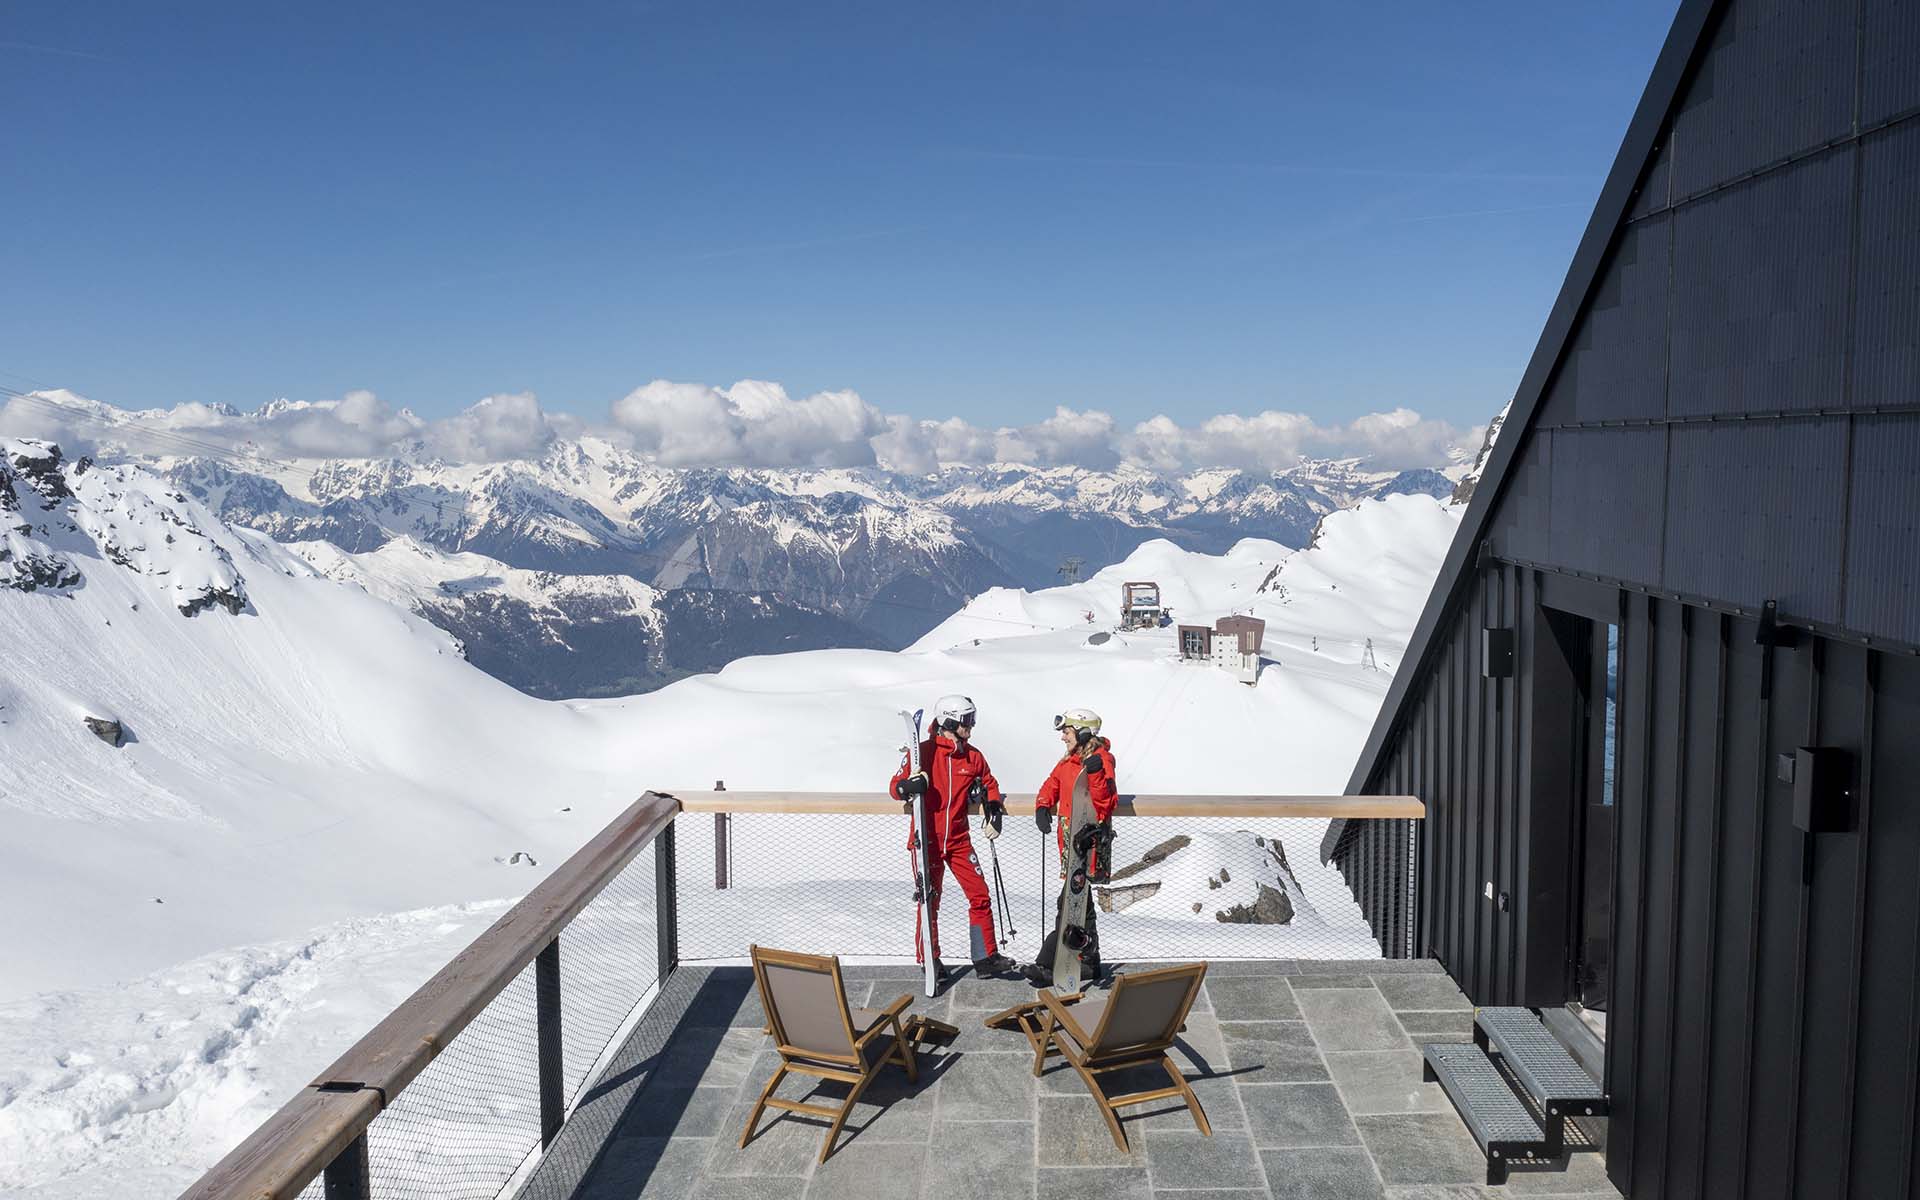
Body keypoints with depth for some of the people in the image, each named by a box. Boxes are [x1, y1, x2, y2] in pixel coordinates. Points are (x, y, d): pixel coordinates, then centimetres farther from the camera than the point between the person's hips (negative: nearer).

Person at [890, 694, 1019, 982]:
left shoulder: (973, 756, 6)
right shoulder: (923, 751, -9)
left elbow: (989, 783, 23)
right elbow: (896, 786, -6)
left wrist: (994, 807, 6)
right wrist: (909, 786, -28)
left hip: (959, 839, 4)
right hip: (928, 839, -4)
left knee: (980, 896, 0)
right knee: (929, 901, 3)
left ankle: (985, 957, 9)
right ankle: (929, 960, 17)